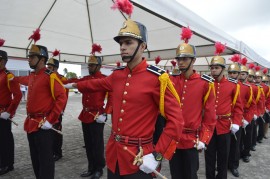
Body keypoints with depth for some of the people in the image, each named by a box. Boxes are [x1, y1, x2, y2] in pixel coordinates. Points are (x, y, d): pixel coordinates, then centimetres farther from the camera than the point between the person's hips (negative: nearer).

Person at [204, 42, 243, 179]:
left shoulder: (232, 85, 0)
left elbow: (238, 106, 3)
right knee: (209, 155, 12)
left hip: (225, 125, 0)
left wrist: (236, 122, -5)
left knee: (223, 155, 13)